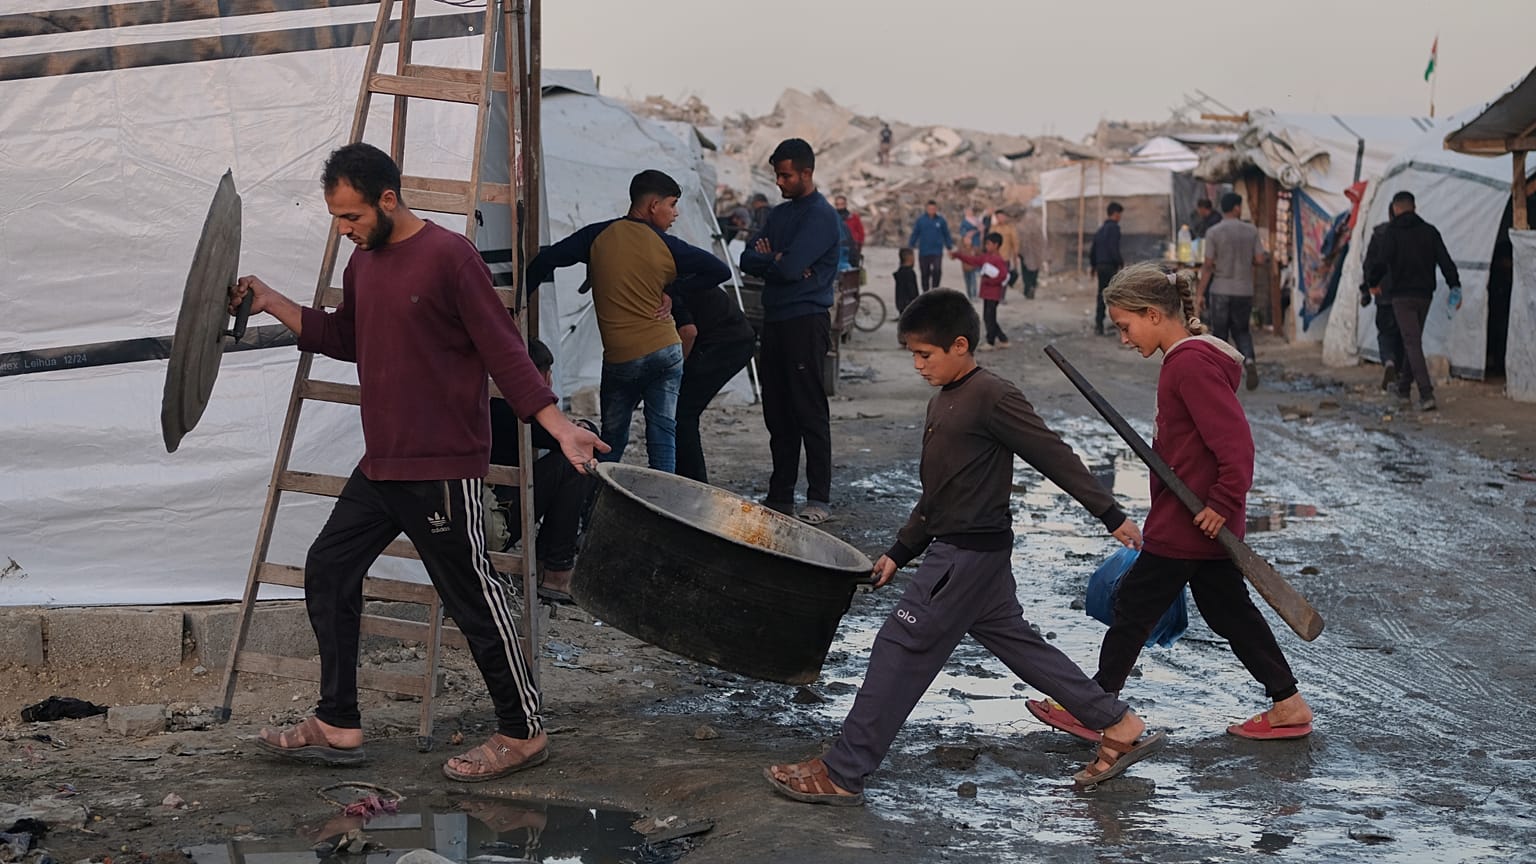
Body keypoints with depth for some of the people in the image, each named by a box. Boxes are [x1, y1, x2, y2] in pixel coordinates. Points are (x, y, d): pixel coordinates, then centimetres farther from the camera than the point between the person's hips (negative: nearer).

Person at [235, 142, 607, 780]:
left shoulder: (449, 256, -14)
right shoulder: (363, 262, 11)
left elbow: (503, 351, -14)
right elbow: (343, 338, 27)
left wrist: (557, 425, -20)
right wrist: (272, 303, 19)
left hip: (443, 469, -9)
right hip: (380, 466, 9)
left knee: (473, 596, -1)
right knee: (328, 571, 9)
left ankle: (523, 732, 12)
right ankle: (337, 726, 20)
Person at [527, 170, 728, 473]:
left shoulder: (599, 236, -1)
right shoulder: (668, 247, -2)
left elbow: (545, 262, -3)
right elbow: (721, 271, 1)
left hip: (620, 358, 0)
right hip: (666, 351, 0)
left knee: (612, 439, 12)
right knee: (663, 434, 4)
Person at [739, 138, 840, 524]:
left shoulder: (821, 215, -9)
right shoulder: (780, 213, 18)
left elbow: (790, 266, -20)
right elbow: (747, 260, 10)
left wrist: (766, 259, 0)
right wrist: (777, 260, -9)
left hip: (806, 323, -8)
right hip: (774, 322, 8)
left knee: (810, 414, -6)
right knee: (777, 415, 10)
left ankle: (819, 500, -2)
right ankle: (780, 496, 17)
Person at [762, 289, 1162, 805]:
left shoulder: (992, 398, -15)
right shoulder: (943, 401, 14)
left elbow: (1055, 457, -14)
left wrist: (1112, 515, -11)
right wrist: (900, 552, 21)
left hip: (969, 552, -10)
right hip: (957, 547, 10)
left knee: (902, 647, -7)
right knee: (1014, 642, 15)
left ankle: (841, 774, -2)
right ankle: (1121, 728, 22)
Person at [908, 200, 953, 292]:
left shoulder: (941, 221, 1)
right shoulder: (920, 220, 0)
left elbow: (946, 235, 9)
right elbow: (915, 234, 5)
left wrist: (950, 247, 8)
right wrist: (910, 246, 2)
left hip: (937, 252, -1)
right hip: (923, 252, 1)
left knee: (937, 270, -18)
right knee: (925, 273, 9)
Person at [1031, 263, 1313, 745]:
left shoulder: (1191, 364, -21)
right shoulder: (1188, 358, 12)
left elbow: (1235, 441, -26)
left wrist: (1223, 502, -22)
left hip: (1188, 523, -10)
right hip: (1204, 523, 10)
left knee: (1134, 606, 2)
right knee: (1228, 610, 15)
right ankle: (1288, 705, 20)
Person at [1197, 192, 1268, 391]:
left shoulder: (1213, 232, -8)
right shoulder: (1251, 230, -1)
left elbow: (1208, 265, -9)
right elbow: (1260, 260, -1)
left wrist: (1199, 294, -5)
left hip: (1220, 291, -2)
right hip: (1244, 290, 2)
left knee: (1219, 334, 8)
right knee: (1241, 331, 16)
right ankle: (1249, 360, -11)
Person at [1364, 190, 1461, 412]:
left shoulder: (1391, 232, -7)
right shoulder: (1429, 231, 6)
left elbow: (1382, 262, -15)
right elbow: (1445, 260, -1)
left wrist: (1370, 281, 2)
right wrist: (1455, 286, -2)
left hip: (1402, 295, -5)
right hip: (1424, 294, 5)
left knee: (1413, 343, -8)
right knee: (1412, 340, 19)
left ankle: (1426, 394, -19)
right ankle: (1404, 387, 29)